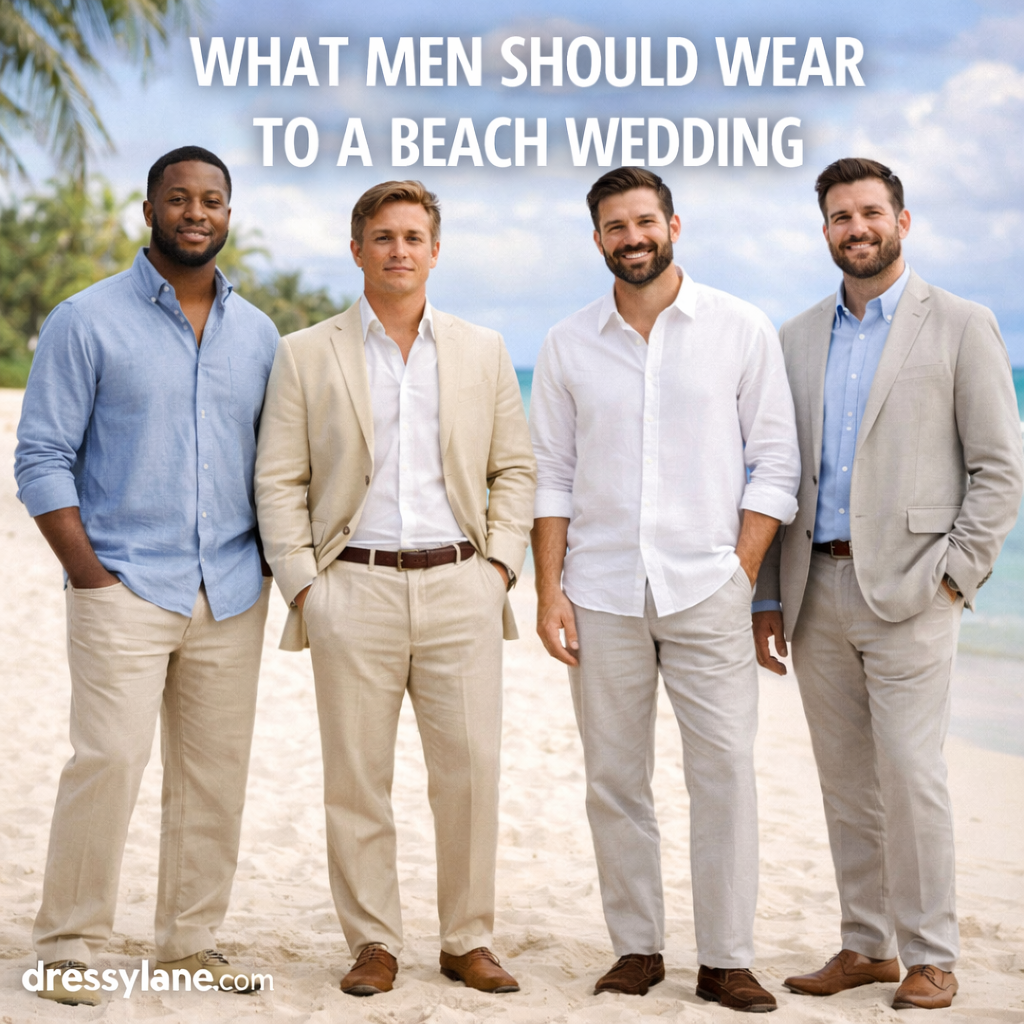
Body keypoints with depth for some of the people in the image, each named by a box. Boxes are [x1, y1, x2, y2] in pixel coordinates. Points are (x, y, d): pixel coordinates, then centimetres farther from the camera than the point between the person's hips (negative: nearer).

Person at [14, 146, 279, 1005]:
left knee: (217, 770, 6)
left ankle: (191, 940, 18)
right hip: (126, 588, -4)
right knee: (109, 759, -11)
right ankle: (69, 945, 2)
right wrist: (87, 571, -10)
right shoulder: (87, 322, 0)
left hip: (232, 594, 4)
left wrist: (275, 561, 5)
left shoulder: (258, 334, 12)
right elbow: (41, 458, -2)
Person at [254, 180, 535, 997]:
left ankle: (468, 940, 13)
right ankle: (374, 943, 14)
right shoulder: (306, 355, 7)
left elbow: (515, 468, 13)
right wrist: (302, 584, -3)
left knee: (471, 770, 0)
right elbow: (279, 481, 5)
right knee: (357, 776, 2)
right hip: (354, 590, -1)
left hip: (459, 587, 1)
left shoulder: (482, 351, 13)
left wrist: (501, 563, 2)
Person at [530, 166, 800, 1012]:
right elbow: (551, 475, 9)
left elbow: (774, 465, 2)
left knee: (725, 771, -5)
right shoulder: (568, 346, 8)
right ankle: (636, 949, 16)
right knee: (614, 781, 5)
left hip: (706, 589, -2)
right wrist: (549, 590, 0)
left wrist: (740, 575, -5)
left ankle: (726, 960, 5)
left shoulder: (741, 331, 3)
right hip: (601, 593, 2)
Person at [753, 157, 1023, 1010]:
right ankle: (866, 947, 18)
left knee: (909, 771, -8)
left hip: (907, 587, -4)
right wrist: (768, 596, 9)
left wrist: (954, 577, -10)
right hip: (817, 588, 5)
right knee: (846, 779, 8)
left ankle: (930, 957, 3)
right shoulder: (798, 339, 14)